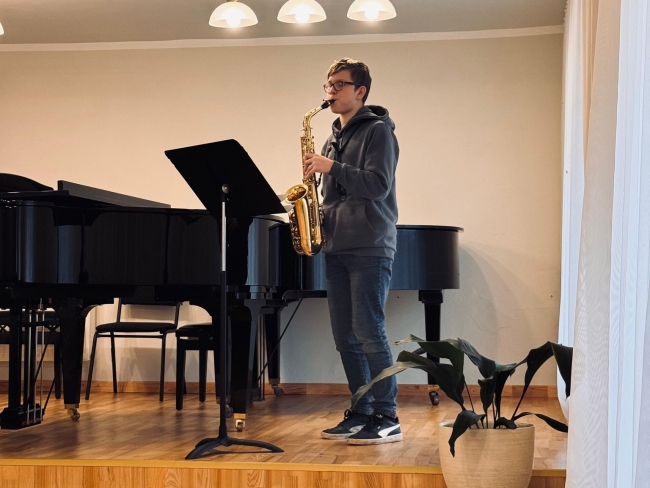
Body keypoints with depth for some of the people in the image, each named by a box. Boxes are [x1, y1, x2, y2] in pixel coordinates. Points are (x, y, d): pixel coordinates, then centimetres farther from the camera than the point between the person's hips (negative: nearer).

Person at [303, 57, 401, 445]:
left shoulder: (378, 130, -3)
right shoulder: (334, 138, 20)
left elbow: (379, 185, -15)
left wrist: (332, 168, -18)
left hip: (369, 248, -8)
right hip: (337, 248, 8)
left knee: (369, 331, -10)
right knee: (345, 336, 7)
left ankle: (387, 419, -4)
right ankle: (362, 413, 15)